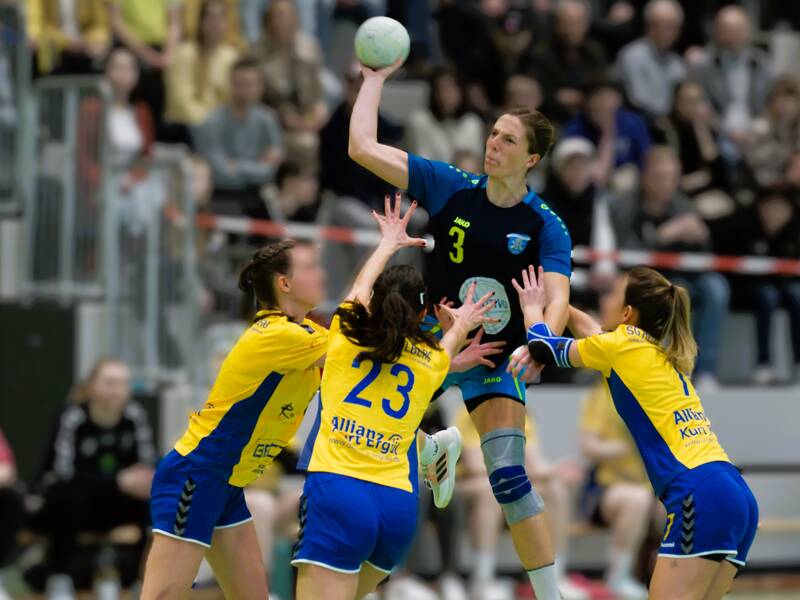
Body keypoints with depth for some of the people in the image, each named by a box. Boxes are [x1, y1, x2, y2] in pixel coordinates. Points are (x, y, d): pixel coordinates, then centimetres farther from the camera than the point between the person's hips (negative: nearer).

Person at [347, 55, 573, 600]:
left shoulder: (546, 226, -11)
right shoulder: (449, 187, -7)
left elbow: (558, 297, -24)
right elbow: (363, 148, -9)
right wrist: (375, 79, -7)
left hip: (498, 357, -3)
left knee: (510, 478, -15)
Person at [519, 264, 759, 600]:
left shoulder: (623, 345, 2)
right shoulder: (662, 353, 24)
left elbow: (544, 347, 18)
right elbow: (593, 334, 44)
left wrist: (532, 307, 36)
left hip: (701, 496, -9)